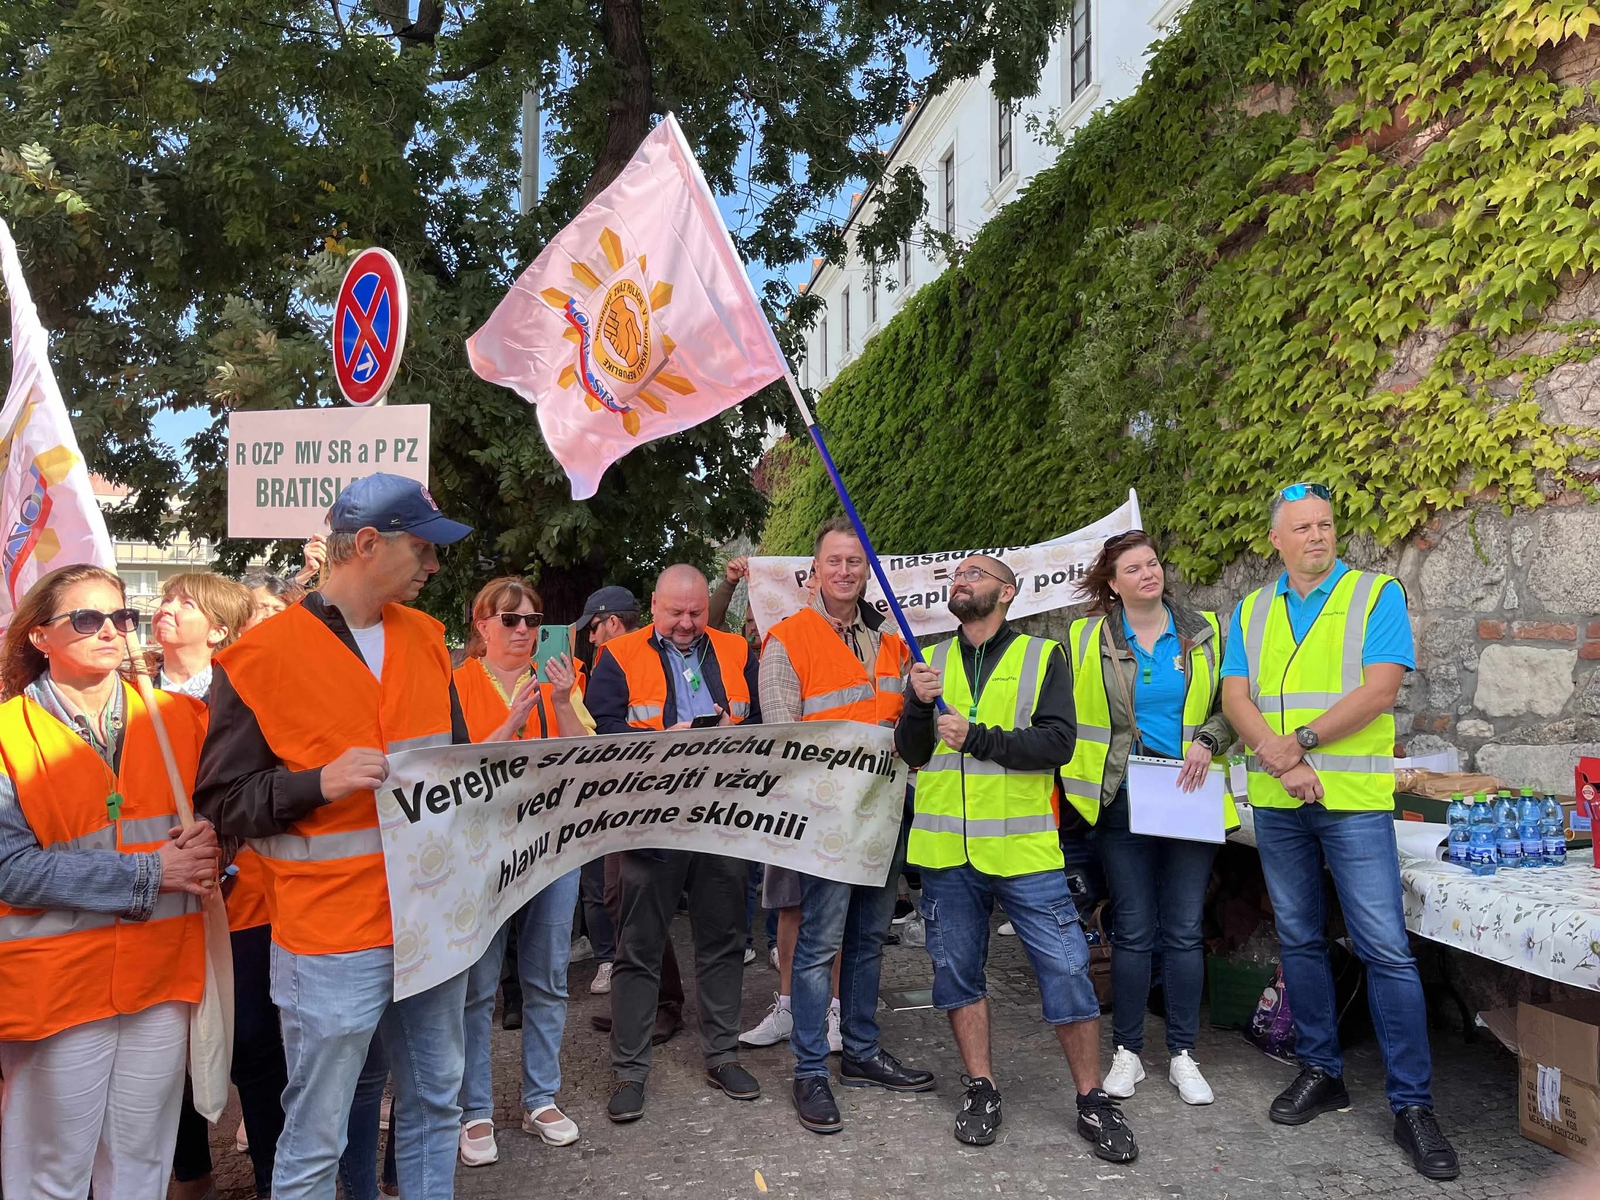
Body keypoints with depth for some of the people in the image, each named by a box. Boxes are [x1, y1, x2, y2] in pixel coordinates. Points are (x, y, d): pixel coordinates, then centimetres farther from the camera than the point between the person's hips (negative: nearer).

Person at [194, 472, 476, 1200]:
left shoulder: (426, 638, 7)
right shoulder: (261, 657, -10)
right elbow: (221, 800, -8)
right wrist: (320, 783, -22)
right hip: (334, 938, -5)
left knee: (435, 1105, 19)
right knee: (315, 1140, 8)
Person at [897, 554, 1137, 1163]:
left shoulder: (1042, 656, 2)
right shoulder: (931, 662, 11)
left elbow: (1058, 743, -10)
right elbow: (912, 754, 7)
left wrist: (978, 737, -19)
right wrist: (919, 706, -12)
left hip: (1023, 846, -3)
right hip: (946, 850, 3)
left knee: (1067, 971, 0)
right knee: (958, 972, 10)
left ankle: (1092, 1101, 16)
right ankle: (981, 1091, 25)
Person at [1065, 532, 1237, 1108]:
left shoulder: (1204, 633, 6)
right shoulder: (1085, 639, 2)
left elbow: (1230, 703, 10)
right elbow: (1066, 716, 5)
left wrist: (1207, 743, -8)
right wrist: (1079, 783, -2)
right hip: (1123, 801, -1)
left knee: (1184, 931, 6)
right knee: (1133, 932, 4)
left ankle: (1183, 1054, 20)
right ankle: (1126, 1053, 19)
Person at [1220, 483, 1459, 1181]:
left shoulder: (1377, 595, 0)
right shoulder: (1251, 613, 11)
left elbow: (1379, 690, -12)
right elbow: (1235, 699, 1)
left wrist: (1298, 742, -15)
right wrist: (1281, 761, -15)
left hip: (1354, 800, -4)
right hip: (1276, 803, 4)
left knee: (1386, 950, -4)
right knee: (1299, 940, 12)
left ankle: (1412, 1105, 7)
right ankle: (1321, 1072, 27)